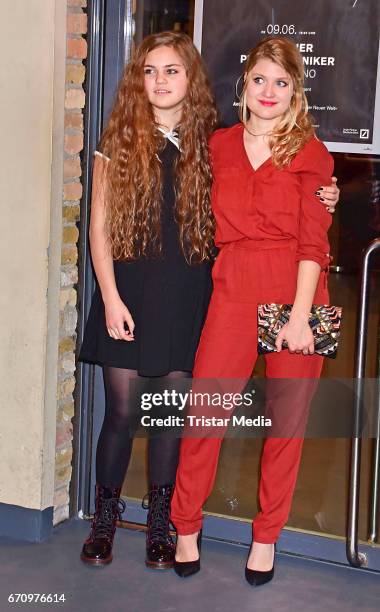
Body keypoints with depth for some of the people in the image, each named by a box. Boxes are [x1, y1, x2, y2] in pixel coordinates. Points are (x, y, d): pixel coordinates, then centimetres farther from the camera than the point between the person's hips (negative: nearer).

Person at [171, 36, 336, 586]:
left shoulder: (310, 153, 3)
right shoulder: (219, 145, 12)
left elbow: (313, 241, -4)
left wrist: (300, 314, -12)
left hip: (295, 291, -1)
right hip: (234, 288, 2)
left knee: (288, 416, 5)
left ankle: (266, 537, 20)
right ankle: (186, 527, 15)